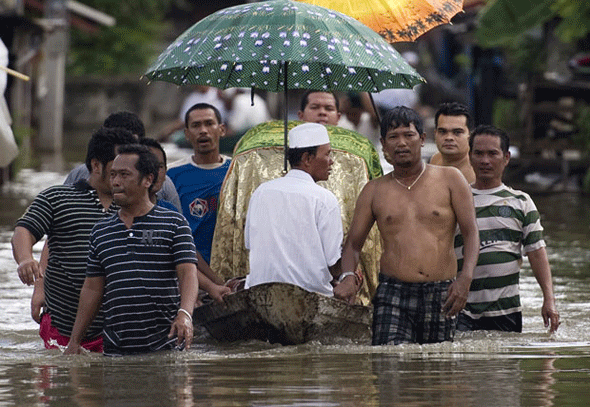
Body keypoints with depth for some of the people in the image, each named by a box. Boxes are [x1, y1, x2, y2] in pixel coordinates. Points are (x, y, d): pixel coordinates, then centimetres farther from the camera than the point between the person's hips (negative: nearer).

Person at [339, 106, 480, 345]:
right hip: (393, 293, 0)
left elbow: (471, 233, 4)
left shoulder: (449, 179, 9)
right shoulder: (375, 191, 13)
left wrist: (465, 278, -12)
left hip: (441, 297, 0)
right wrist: (348, 277, -6)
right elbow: (353, 243, 16)